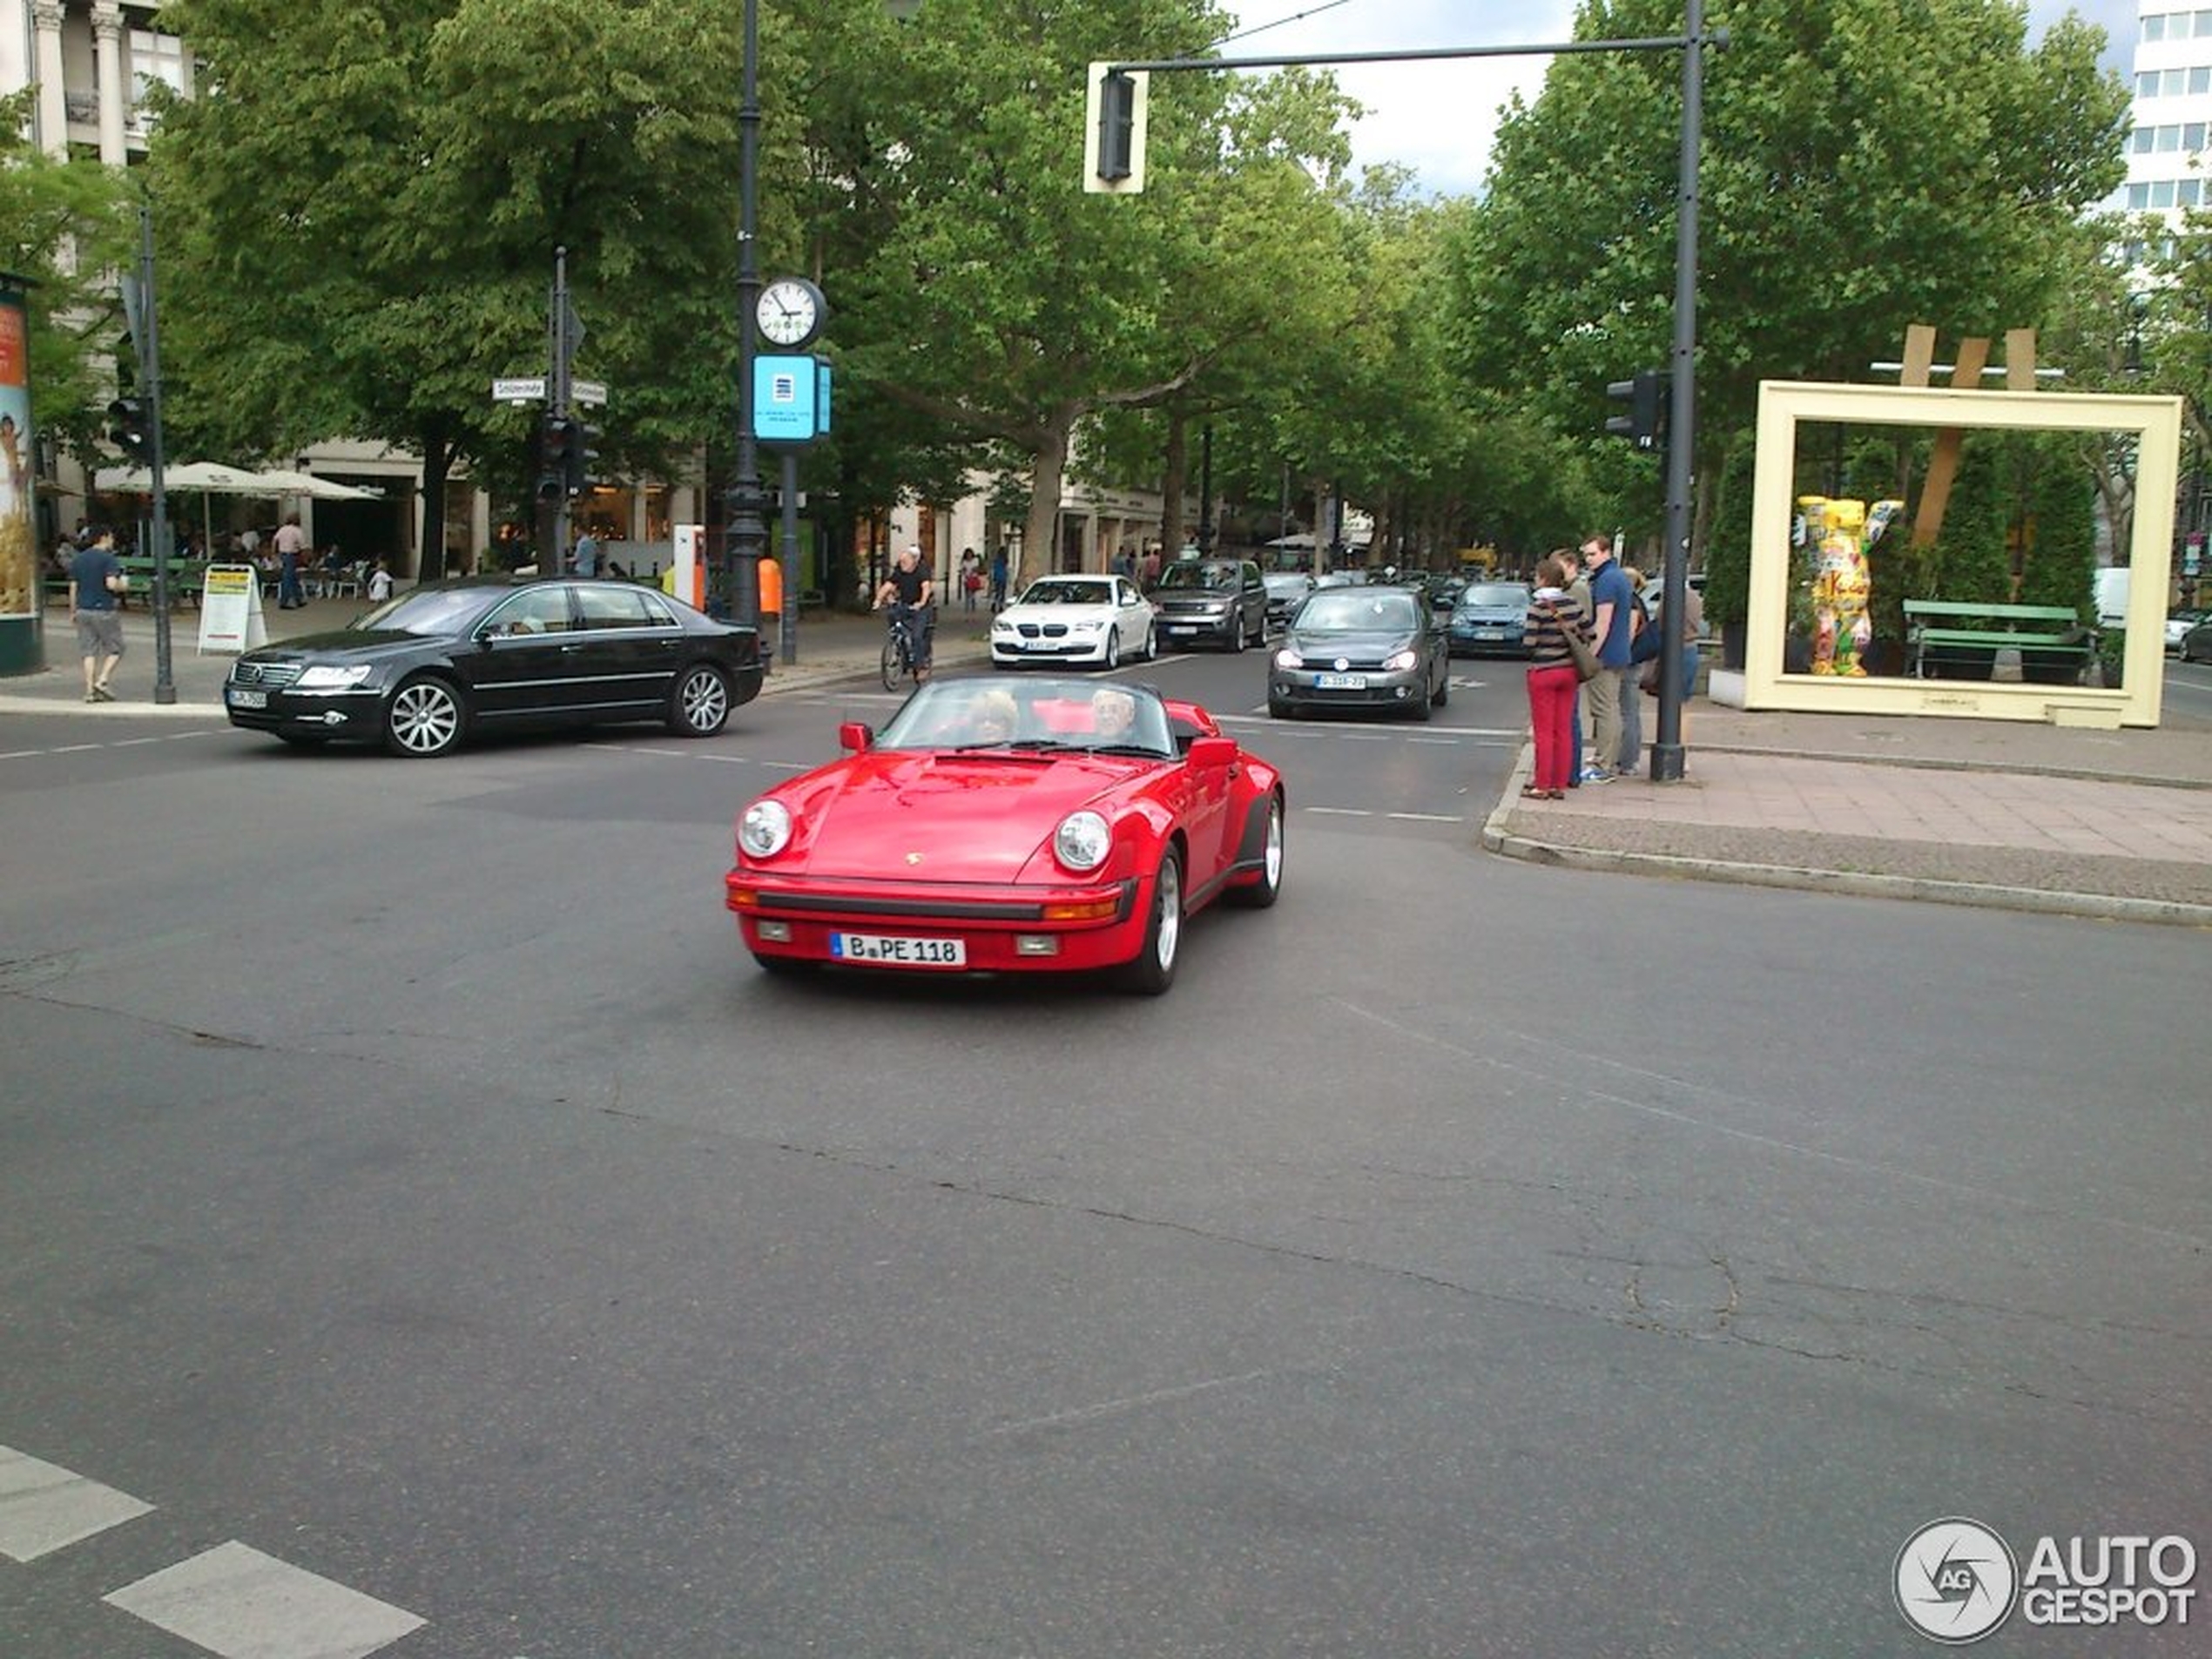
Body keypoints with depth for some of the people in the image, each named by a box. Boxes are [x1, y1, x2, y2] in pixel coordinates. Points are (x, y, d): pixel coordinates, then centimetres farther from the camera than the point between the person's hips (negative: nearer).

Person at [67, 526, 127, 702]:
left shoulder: (78, 559, 11)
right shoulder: (108, 558, -8)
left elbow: (73, 588, 11)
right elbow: (111, 584, -20)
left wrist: (73, 612, 16)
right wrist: (123, 584, 1)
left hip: (83, 610, 6)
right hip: (103, 610, -6)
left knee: (89, 651, 6)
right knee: (115, 649, 6)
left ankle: (90, 690, 3)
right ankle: (101, 681, -7)